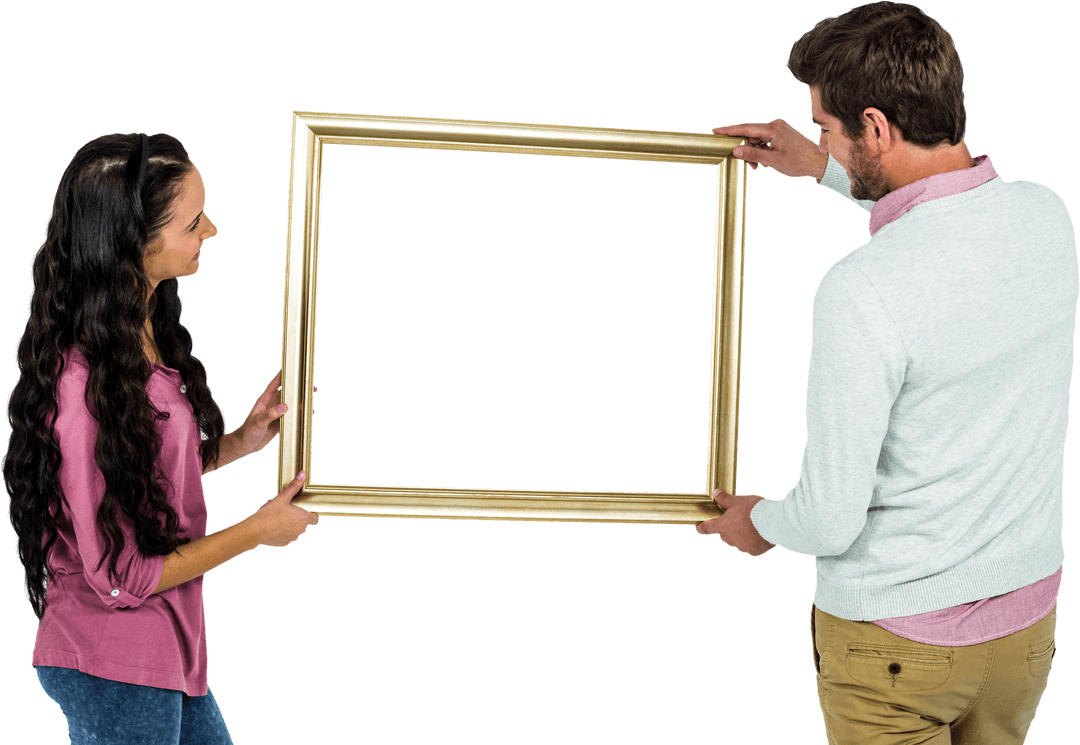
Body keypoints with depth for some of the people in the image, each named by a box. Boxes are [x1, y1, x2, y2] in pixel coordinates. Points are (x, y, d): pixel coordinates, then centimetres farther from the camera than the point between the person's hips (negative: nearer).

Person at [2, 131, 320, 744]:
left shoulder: (149, 336, 2)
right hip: (115, 671, -9)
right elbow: (121, 577, -22)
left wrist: (244, 440, -1)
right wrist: (258, 531, -12)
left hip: (168, 648, 9)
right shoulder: (85, 386, -27)